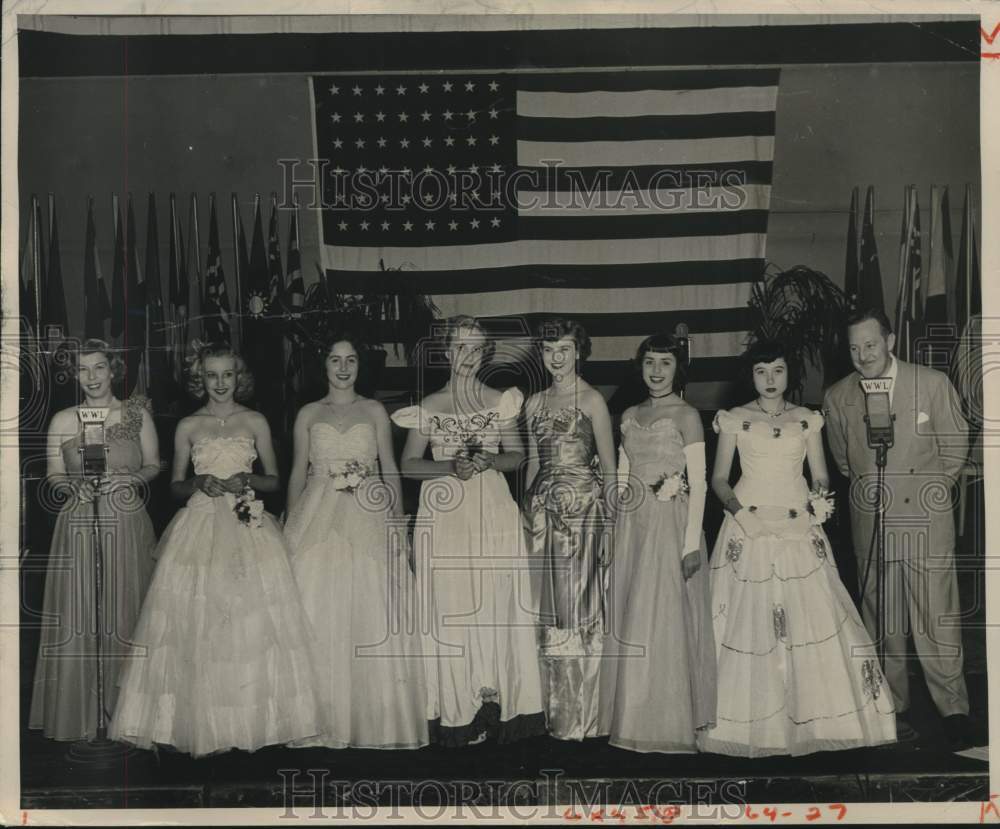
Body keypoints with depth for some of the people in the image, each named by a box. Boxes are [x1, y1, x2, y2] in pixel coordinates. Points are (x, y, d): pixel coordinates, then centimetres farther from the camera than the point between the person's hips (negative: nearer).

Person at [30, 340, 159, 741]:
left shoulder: (137, 414, 5)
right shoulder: (63, 420, 5)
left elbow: (153, 465, 10)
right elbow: (54, 475, 8)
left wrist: (130, 478, -10)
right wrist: (73, 487, -12)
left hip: (127, 525, 0)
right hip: (78, 527, 0)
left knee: (125, 615, 2)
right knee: (75, 617, 0)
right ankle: (77, 714, 11)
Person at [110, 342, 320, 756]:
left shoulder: (255, 422, 7)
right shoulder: (188, 426, 8)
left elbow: (274, 479, 10)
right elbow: (175, 485, 11)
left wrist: (247, 480, -10)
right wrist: (199, 483, -8)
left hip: (248, 528, 0)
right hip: (199, 528, 0)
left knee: (253, 622, -4)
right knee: (195, 623, -4)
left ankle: (253, 717, 7)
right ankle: (203, 721, 5)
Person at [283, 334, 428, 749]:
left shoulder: (374, 411, 9)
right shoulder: (308, 414, 10)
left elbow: (390, 469, 8)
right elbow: (298, 473, 11)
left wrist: (398, 522, -1)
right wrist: (290, 525, 4)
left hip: (368, 519, 0)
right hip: (318, 520, 1)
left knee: (372, 614, -3)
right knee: (320, 614, -2)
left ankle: (376, 716, 6)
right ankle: (326, 718, 5)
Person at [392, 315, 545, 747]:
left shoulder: (500, 402, 6)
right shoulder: (429, 407, 3)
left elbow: (517, 456, 9)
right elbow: (409, 464, 3)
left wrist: (489, 461, -11)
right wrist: (450, 467, -13)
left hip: (494, 514, 1)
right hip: (445, 515, -1)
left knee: (497, 602, -1)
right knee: (450, 607, -1)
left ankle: (496, 701, 8)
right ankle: (458, 711, 7)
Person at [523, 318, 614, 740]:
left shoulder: (591, 400, -4)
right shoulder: (534, 403, 13)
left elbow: (609, 466, -4)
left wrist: (610, 519, -9)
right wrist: (526, 511, 15)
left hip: (584, 507, -5)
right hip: (545, 510, 5)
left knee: (579, 605, -3)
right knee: (549, 607, 6)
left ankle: (580, 716, 6)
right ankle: (555, 710, 16)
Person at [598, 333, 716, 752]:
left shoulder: (686, 415, -5)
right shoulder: (630, 415, 12)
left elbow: (698, 482, -8)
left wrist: (691, 542, -15)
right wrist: (612, 530, 8)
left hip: (671, 523, -6)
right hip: (632, 525, 6)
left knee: (667, 621, -2)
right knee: (630, 621, 9)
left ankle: (669, 722, 10)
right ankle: (632, 717, 21)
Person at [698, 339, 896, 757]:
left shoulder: (808, 420, 10)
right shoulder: (734, 420, 5)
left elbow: (820, 477, 11)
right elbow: (718, 478, 5)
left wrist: (819, 498, -10)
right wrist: (737, 507, -13)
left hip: (798, 530, 2)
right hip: (749, 529, -2)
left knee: (812, 618, -4)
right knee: (750, 623, -3)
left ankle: (812, 718, 7)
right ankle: (751, 722, 6)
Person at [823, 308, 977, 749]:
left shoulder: (933, 383, -5)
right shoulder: (838, 397, 1)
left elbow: (955, 443, 6)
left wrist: (931, 491, 11)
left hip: (927, 519, -2)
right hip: (871, 522, 2)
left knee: (938, 618, -3)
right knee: (882, 621, 7)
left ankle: (954, 709, 8)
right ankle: (894, 708, 17)